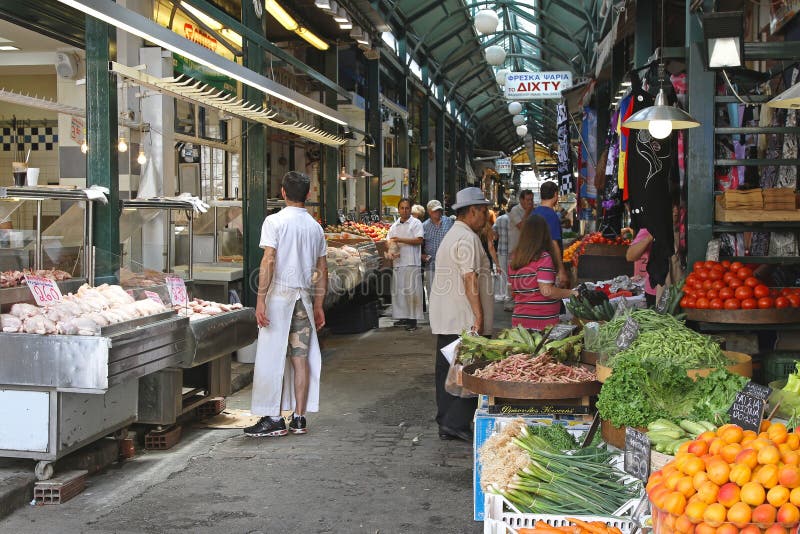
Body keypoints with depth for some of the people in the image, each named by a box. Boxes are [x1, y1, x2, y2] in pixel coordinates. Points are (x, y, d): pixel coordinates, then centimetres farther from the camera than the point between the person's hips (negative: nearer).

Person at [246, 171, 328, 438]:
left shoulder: (275, 221, -7)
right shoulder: (315, 226, 10)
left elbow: (269, 261, -16)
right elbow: (322, 270, 12)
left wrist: (260, 299, -15)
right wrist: (318, 305, 19)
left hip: (279, 295, -5)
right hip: (304, 296, 5)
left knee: (272, 358, -1)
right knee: (301, 358, 6)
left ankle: (273, 419, 0)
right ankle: (299, 419, 9)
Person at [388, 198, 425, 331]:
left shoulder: (416, 223, 0)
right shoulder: (394, 226, 17)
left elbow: (419, 240, -11)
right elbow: (389, 242, 19)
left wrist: (400, 240, -15)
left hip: (411, 263, -6)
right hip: (398, 263, 6)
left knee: (412, 291, -5)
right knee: (398, 291, 8)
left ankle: (413, 319, -2)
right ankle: (403, 317, 17)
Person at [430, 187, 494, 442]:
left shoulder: (451, 235, 21)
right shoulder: (467, 238, -12)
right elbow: (470, 279, -19)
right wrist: (479, 315, -19)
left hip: (444, 320, 10)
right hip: (464, 320, -10)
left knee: (447, 370, 10)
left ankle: (446, 425, 16)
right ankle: (457, 423, -6)